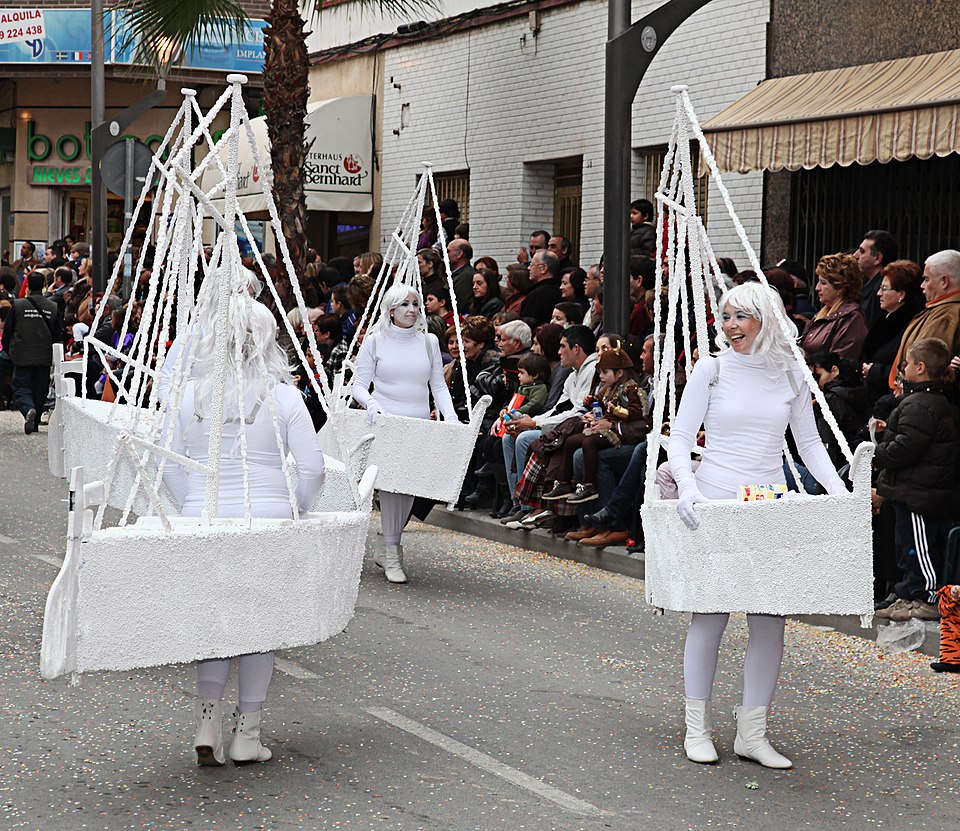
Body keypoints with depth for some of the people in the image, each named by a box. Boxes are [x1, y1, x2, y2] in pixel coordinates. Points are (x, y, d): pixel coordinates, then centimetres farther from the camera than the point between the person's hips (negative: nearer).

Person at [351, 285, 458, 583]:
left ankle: (390, 550, 15)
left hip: (418, 424, 3)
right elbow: (359, 385, 2)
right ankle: (392, 555, -6)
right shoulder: (375, 341, 3)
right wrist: (371, 404, -19)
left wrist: (451, 419, -3)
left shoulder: (428, 342, 10)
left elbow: (438, 385, 11)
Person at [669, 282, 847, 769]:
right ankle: (697, 727, 11)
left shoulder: (789, 376, 7)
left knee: (770, 619, 1)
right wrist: (687, 486, -20)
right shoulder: (711, 370, 0)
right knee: (710, 612, 1)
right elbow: (680, 438, -2)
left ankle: (752, 733, 10)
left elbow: (810, 444, 11)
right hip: (715, 504, -3)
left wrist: (838, 490, -3)